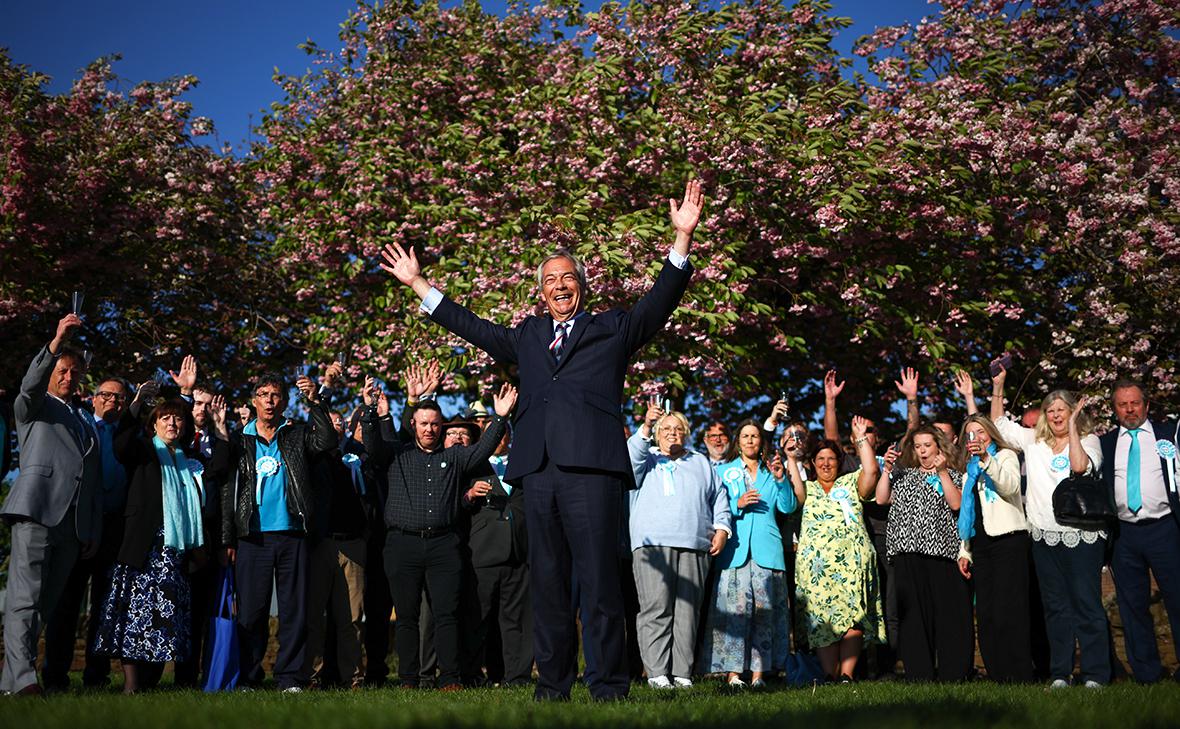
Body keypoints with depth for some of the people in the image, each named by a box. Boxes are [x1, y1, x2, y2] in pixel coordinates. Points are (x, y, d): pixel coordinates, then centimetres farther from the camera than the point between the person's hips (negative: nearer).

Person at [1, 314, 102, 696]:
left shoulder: (87, 423, 28)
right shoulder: (33, 406, 15)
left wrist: (94, 531, 15)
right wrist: (57, 342, -25)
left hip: (74, 521, 6)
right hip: (36, 508, -5)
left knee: (46, 601, 3)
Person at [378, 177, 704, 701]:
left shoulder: (611, 330, 16)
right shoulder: (527, 337, 25)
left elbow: (660, 300, 7)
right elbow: (471, 326, 31)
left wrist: (682, 239, -4)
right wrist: (418, 283, 33)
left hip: (591, 467, -4)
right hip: (538, 470, 4)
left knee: (598, 580, -6)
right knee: (546, 582, 5)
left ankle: (607, 685, -1)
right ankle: (553, 685, 11)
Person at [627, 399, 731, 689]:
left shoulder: (701, 463, 27)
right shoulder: (647, 459, 19)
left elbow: (719, 498, 22)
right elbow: (631, 457, -4)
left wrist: (722, 528, 7)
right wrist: (646, 426, -15)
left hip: (694, 546, 3)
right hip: (653, 544, -2)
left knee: (687, 611, -2)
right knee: (656, 609, -11)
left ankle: (682, 673, 0)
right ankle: (657, 673, -11)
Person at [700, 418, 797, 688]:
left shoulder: (771, 471, 19)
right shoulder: (724, 471, 15)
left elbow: (788, 507, 9)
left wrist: (780, 479, -3)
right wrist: (737, 504, -8)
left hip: (767, 548, 2)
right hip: (735, 547, -2)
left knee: (765, 609, -4)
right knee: (736, 608, -10)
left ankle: (759, 672, -2)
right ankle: (732, 672, -9)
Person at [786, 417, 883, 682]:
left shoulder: (851, 483, 20)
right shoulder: (807, 488, 20)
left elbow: (871, 470, 3)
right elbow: (796, 489, -2)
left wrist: (861, 437, 7)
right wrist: (791, 459, 4)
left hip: (853, 559, 0)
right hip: (816, 562, 0)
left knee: (853, 614, -10)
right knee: (822, 618, -6)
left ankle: (847, 674, -10)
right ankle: (829, 675, -6)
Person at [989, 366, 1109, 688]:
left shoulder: (1089, 440, 0)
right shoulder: (1033, 440, 13)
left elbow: (1080, 465, -20)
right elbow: (999, 424, 20)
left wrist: (1073, 426, -13)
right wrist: (998, 387, 11)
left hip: (1081, 535, -4)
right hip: (1045, 537, 4)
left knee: (1087, 604, -5)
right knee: (1055, 606, 8)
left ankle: (1095, 675, -1)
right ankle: (1060, 674, 12)